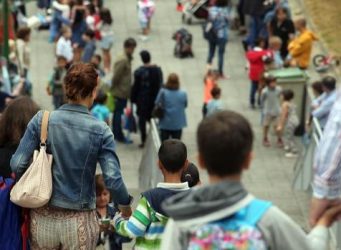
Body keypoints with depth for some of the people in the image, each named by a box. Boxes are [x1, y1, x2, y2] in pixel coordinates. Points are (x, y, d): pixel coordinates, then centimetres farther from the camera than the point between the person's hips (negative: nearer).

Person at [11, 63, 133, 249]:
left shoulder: (41, 120, -6)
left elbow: (17, 164, -8)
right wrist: (125, 205, 5)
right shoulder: (100, 131, -10)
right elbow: (112, 179, -14)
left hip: (43, 218, 2)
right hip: (79, 221, -1)